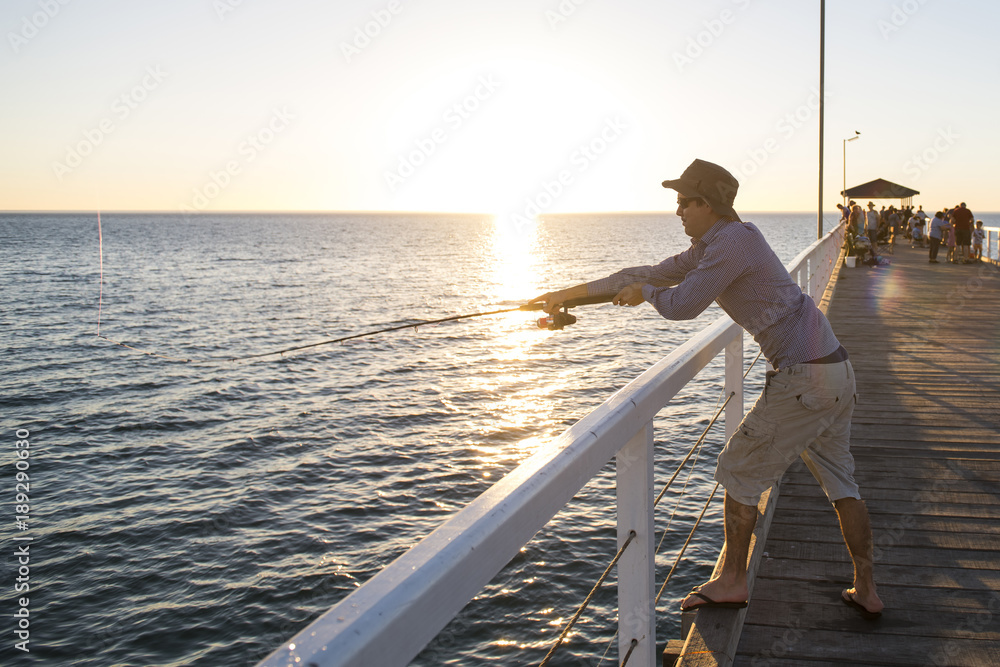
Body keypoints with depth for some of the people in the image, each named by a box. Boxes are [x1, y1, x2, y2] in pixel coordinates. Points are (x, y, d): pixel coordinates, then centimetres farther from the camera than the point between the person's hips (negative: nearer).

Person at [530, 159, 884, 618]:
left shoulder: (734, 240, -16)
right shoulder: (707, 247, 14)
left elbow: (682, 305, -21)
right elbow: (649, 275, 16)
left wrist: (644, 293, 2)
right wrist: (568, 293, 15)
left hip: (803, 378, -10)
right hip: (835, 371, 10)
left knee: (740, 470, 3)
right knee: (839, 480, 17)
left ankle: (731, 581, 16)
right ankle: (866, 590, 24)